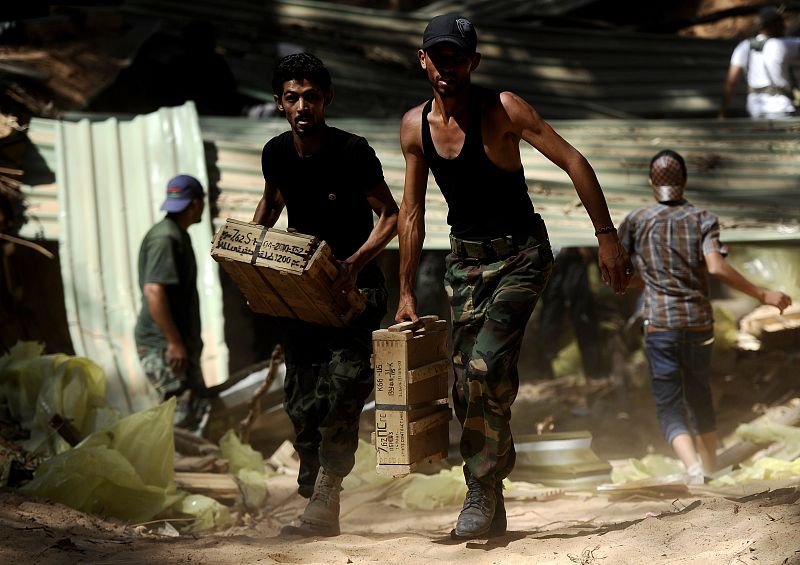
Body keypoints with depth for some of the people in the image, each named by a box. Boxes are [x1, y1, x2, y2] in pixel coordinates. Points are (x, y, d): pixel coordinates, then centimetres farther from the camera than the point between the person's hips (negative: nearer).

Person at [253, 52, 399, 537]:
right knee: (302, 404, 5)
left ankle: (323, 504, -20)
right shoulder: (277, 153, 0)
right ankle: (318, 504, 16)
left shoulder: (353, 152, -16)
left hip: (357, 287, -6)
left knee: (342, 392, -21)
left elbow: (391, 216, -11)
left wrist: (357, 262, -26)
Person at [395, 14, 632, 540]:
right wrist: (407, 293, 8)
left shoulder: (502, 110, -15)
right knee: (469, 384, 2)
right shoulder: (415, 126, 0)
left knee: (486, 365, -22)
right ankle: (491, 512, 12)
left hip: (521, 255, -5)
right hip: (464, 261, 5)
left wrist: (607, 236, -17)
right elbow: (412, 212, 8)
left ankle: (482, 491, -9)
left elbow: (573, 161, -14)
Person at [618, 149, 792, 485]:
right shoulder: (703, 220, 0)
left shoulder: (637, 222, 2)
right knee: (699, 398, 19)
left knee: (670, 407, -2)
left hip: (660, 325, -2)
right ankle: (711, 470, 27)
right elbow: (716, 267, -15)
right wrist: (762, 295, -11)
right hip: (699, 322, 2)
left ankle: (692, 466, -25)